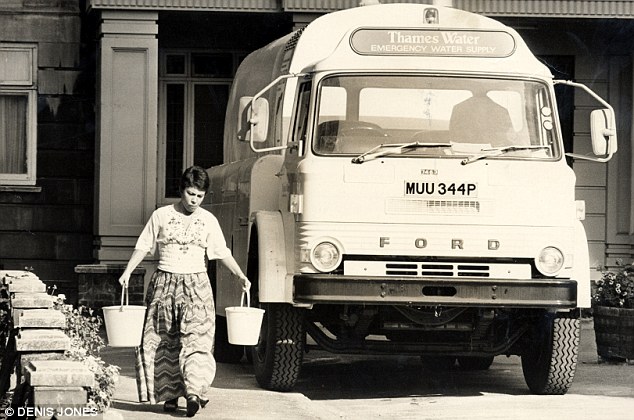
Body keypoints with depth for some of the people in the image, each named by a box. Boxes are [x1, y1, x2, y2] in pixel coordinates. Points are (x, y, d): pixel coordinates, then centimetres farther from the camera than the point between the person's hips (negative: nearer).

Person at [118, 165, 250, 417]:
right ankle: (170, 393, 11)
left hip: (195, 285, -1)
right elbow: (143, 247, 6)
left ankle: (194, 391, -25)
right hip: (164, 283, 1)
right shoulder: (162, 215, 2)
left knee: (195, 338, -15)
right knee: (166, 341, 3)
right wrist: (128, 271, -4)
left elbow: (222, 253, 8)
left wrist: (240, 275, -1)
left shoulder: (208, 220, 4)